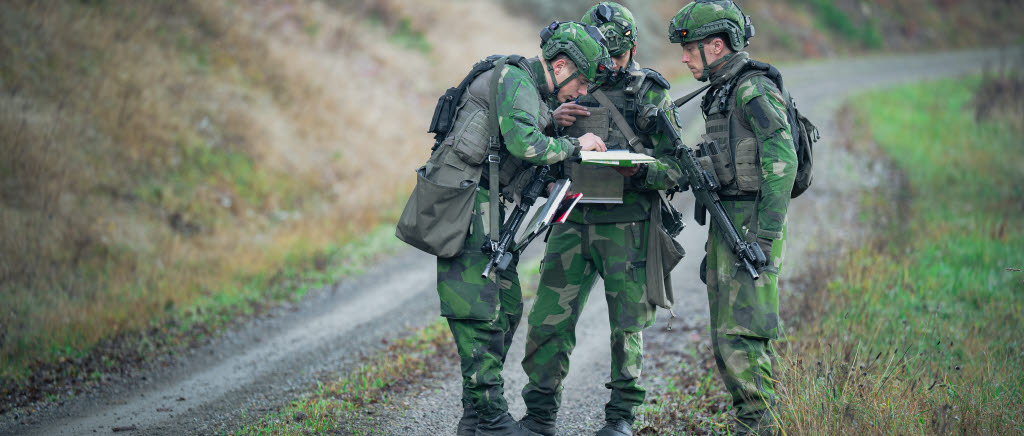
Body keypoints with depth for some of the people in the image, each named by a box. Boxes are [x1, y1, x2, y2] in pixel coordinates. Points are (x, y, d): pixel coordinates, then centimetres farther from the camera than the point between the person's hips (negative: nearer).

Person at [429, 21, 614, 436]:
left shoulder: (533, 92, 20)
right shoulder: (513, 80, -11)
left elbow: (524, 165, 24)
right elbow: (524, 144, -25)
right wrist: (574, 145, -11)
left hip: (485, 207, 10)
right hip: (462, 203, -10)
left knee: (506, 307, 11)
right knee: (480, 313, -8)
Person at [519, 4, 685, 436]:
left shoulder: (652, 94, 4)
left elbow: (675, 168, -1)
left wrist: (640, 169, -22)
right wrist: (553, 122, -10)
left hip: (627, 227, -2)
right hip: (571, 224, 2)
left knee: (628, 325, 3)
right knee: (548, 320, -1)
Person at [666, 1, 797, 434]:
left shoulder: (755, 92, -13)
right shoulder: (720, 94, 17)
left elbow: (782, 163, -20)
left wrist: (765, 236, -24)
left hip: (752, 224, -10)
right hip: (726, 223, 10)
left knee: (741, 336, -14)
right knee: (725, 338, 11)